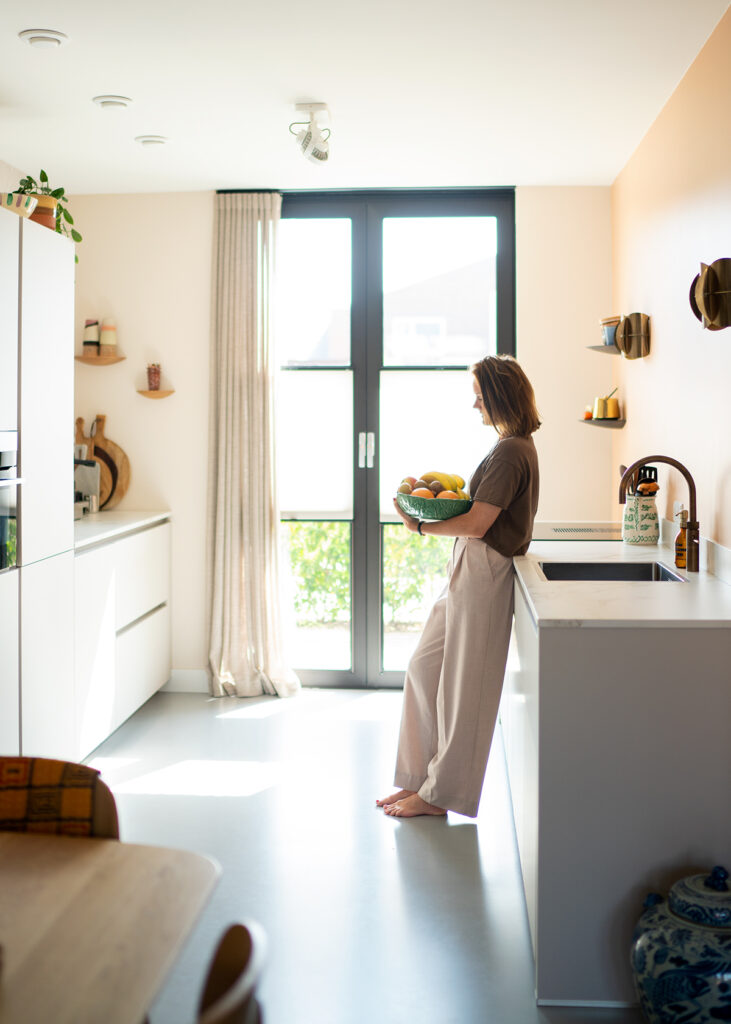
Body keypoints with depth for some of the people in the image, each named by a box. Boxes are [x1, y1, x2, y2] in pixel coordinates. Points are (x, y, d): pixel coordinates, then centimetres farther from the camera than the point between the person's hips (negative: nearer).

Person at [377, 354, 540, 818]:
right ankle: (421, 778, 22)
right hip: (467, 572, 10)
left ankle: (440, 794, 13)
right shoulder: (515, 446, 15)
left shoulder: (510, 452, -16)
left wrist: (422, 526, -10)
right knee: (424, 669, 12)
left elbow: (477, 524, -21)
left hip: (483, 574, -10)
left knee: (463, 686, 0)